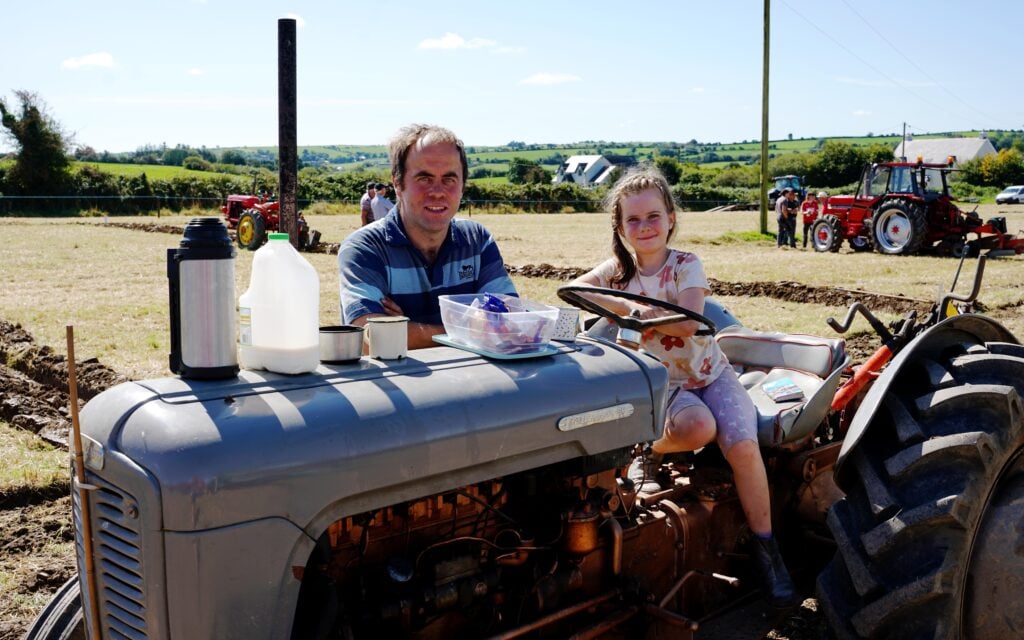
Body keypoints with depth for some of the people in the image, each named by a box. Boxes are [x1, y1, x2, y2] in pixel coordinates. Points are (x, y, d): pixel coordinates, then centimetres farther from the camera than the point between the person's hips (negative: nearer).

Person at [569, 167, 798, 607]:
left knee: (743, 446, -24)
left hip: (710, 372, 0)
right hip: (664, 383, 0)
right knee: (697, 427, -35)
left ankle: (766, 547, -8)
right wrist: (625, 304, -22)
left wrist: (635, 310, -24)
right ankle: (647, 452, -5)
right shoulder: (620, 267, 1)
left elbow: (687, 323, -24)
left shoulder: (686, 265, -9)